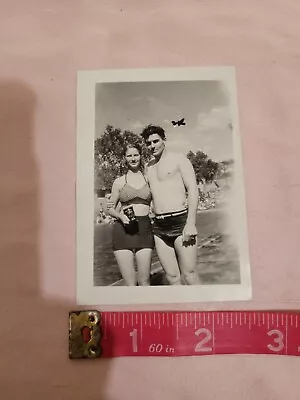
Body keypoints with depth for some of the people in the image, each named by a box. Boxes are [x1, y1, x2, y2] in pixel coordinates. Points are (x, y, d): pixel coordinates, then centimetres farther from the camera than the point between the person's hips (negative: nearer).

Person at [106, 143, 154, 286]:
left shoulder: (148, 179, 9)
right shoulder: (119, 181, 8)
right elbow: (110, 208, 12)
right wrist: (121, 216, -7)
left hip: (144, 229, 1)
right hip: (123, 230, 0)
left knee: (145, 281, 2)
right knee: (130, 283, 0)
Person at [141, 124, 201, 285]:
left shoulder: (179, 159, 0)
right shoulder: (148, 167, 17)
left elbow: (193, 190, -7)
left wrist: (191, 223, -16)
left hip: (180, 221, -5)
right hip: (158, 225, 5)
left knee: (189, 275, -5)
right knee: (172, 276, 6)